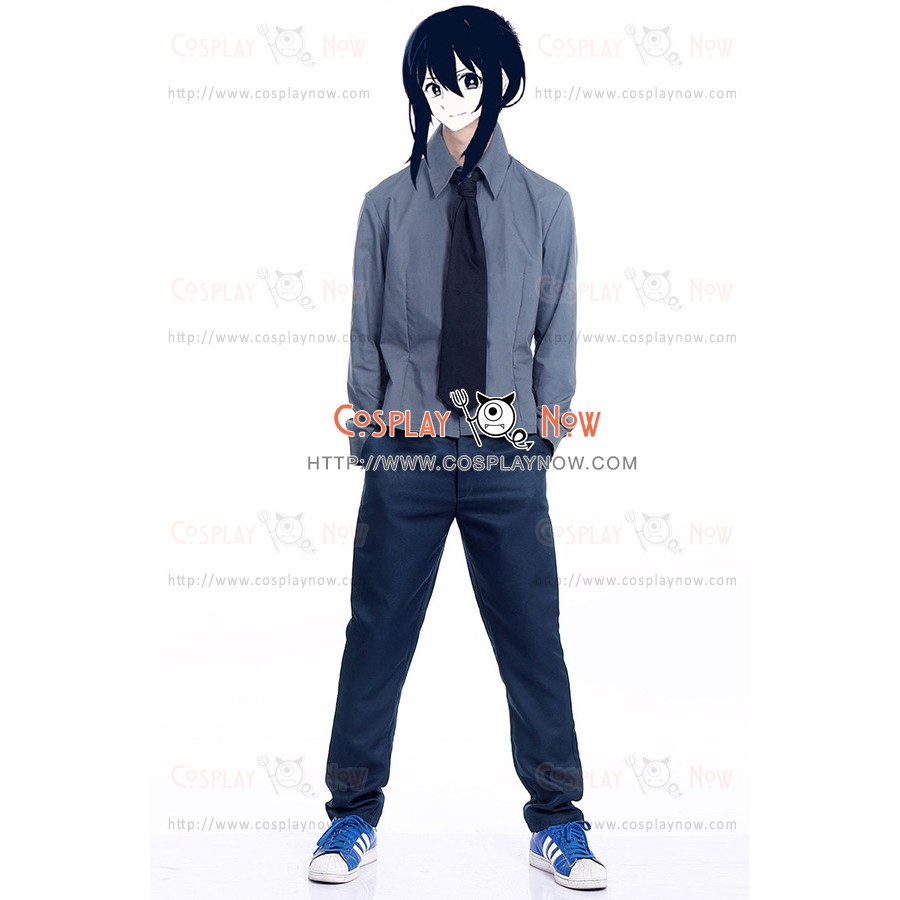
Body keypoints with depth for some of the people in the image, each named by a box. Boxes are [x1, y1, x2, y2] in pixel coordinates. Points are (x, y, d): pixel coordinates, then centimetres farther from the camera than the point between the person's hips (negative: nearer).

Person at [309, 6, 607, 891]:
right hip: (407, 453, 0)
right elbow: (364, 336, 7)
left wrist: (540, 434, 0)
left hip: (506, 459, 0)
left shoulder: (544, 205, 7)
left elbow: (557, 336, 7)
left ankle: (556, 823, 20)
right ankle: (355, 815, 21)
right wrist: (366, 442, 3)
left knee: (533, 639, 4)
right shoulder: (387, 204, 7)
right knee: (377, 636, 5)